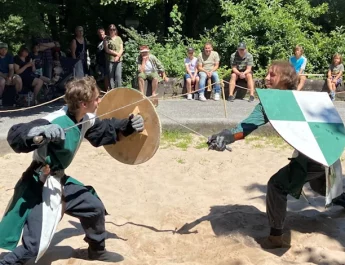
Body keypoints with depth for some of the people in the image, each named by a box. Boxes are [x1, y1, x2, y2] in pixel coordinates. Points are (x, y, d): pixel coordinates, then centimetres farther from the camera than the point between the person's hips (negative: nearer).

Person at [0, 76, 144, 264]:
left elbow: (104, 131, 20)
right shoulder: (55, 122, -30)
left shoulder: (86, 120, -2)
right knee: (34, 245, -13)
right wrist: (41, 131, -54)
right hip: (39, 185, -9)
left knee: (94, 207, 19)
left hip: (59, 180, 9)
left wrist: (129, 125, 8)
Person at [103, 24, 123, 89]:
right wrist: (116, 53, -8)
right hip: (110, 60, -1)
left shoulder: (119, 38, 14)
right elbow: (107, 50, -3)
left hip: (118, 60, 1)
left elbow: (121, 49, 7)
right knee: (111, 77, 0)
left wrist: (118, 56, -12)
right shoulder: (106, 39, 7)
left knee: (118, 76, -6)